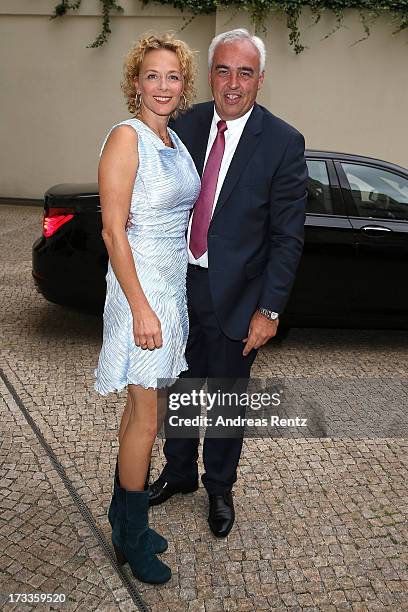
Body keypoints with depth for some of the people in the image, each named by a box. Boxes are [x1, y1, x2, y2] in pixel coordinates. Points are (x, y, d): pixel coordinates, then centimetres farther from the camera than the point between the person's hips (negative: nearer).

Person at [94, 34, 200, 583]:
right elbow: (113, 230, -17)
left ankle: (123, 512, 34)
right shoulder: (127, 137, -12)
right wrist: (142, 308, -20)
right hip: (141, 286, -8)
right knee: (146, 419, 0)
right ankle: (132, 537, 20)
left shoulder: (176, 141, 12)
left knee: (140, 408, 16)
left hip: (174, 285, 8)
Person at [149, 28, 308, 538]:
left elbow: (287, 236, -10)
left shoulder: (283, 142, -11)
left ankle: (219, 487, 38)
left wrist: (269, 309, -13)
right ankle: (179, 472, 44)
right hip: (180, 284, 4)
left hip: (235, 295, -3)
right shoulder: (184, 125, 0)